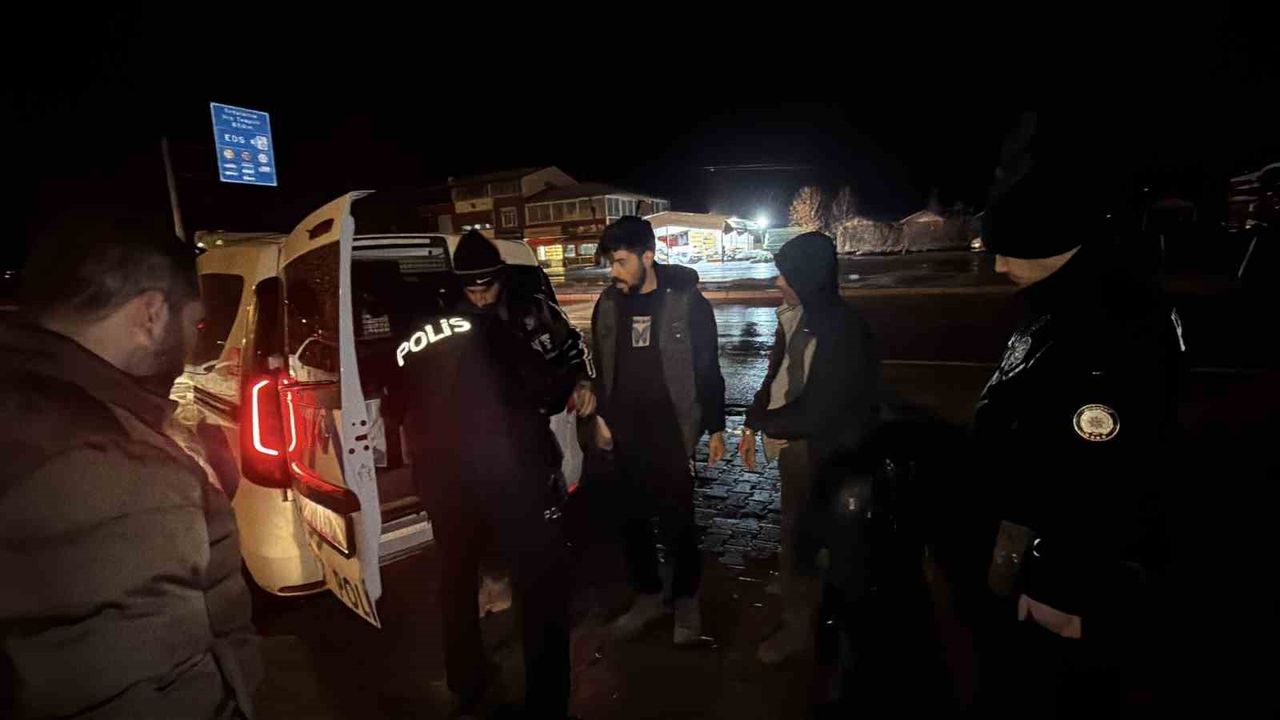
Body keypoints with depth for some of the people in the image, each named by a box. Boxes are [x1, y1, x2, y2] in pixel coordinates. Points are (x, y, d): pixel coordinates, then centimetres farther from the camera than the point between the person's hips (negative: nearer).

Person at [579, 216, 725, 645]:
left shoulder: (685, 301, -8)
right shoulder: (608, 304, 4)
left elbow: (708, 368, -4)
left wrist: (715, 427, -4)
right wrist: (600, 414, 12)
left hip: (671, 431, -4)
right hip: (625, 432, 4)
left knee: (676, 522, 4)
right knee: (632, 520, 12)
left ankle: (686, 600, 26)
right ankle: (647, 595, 32)